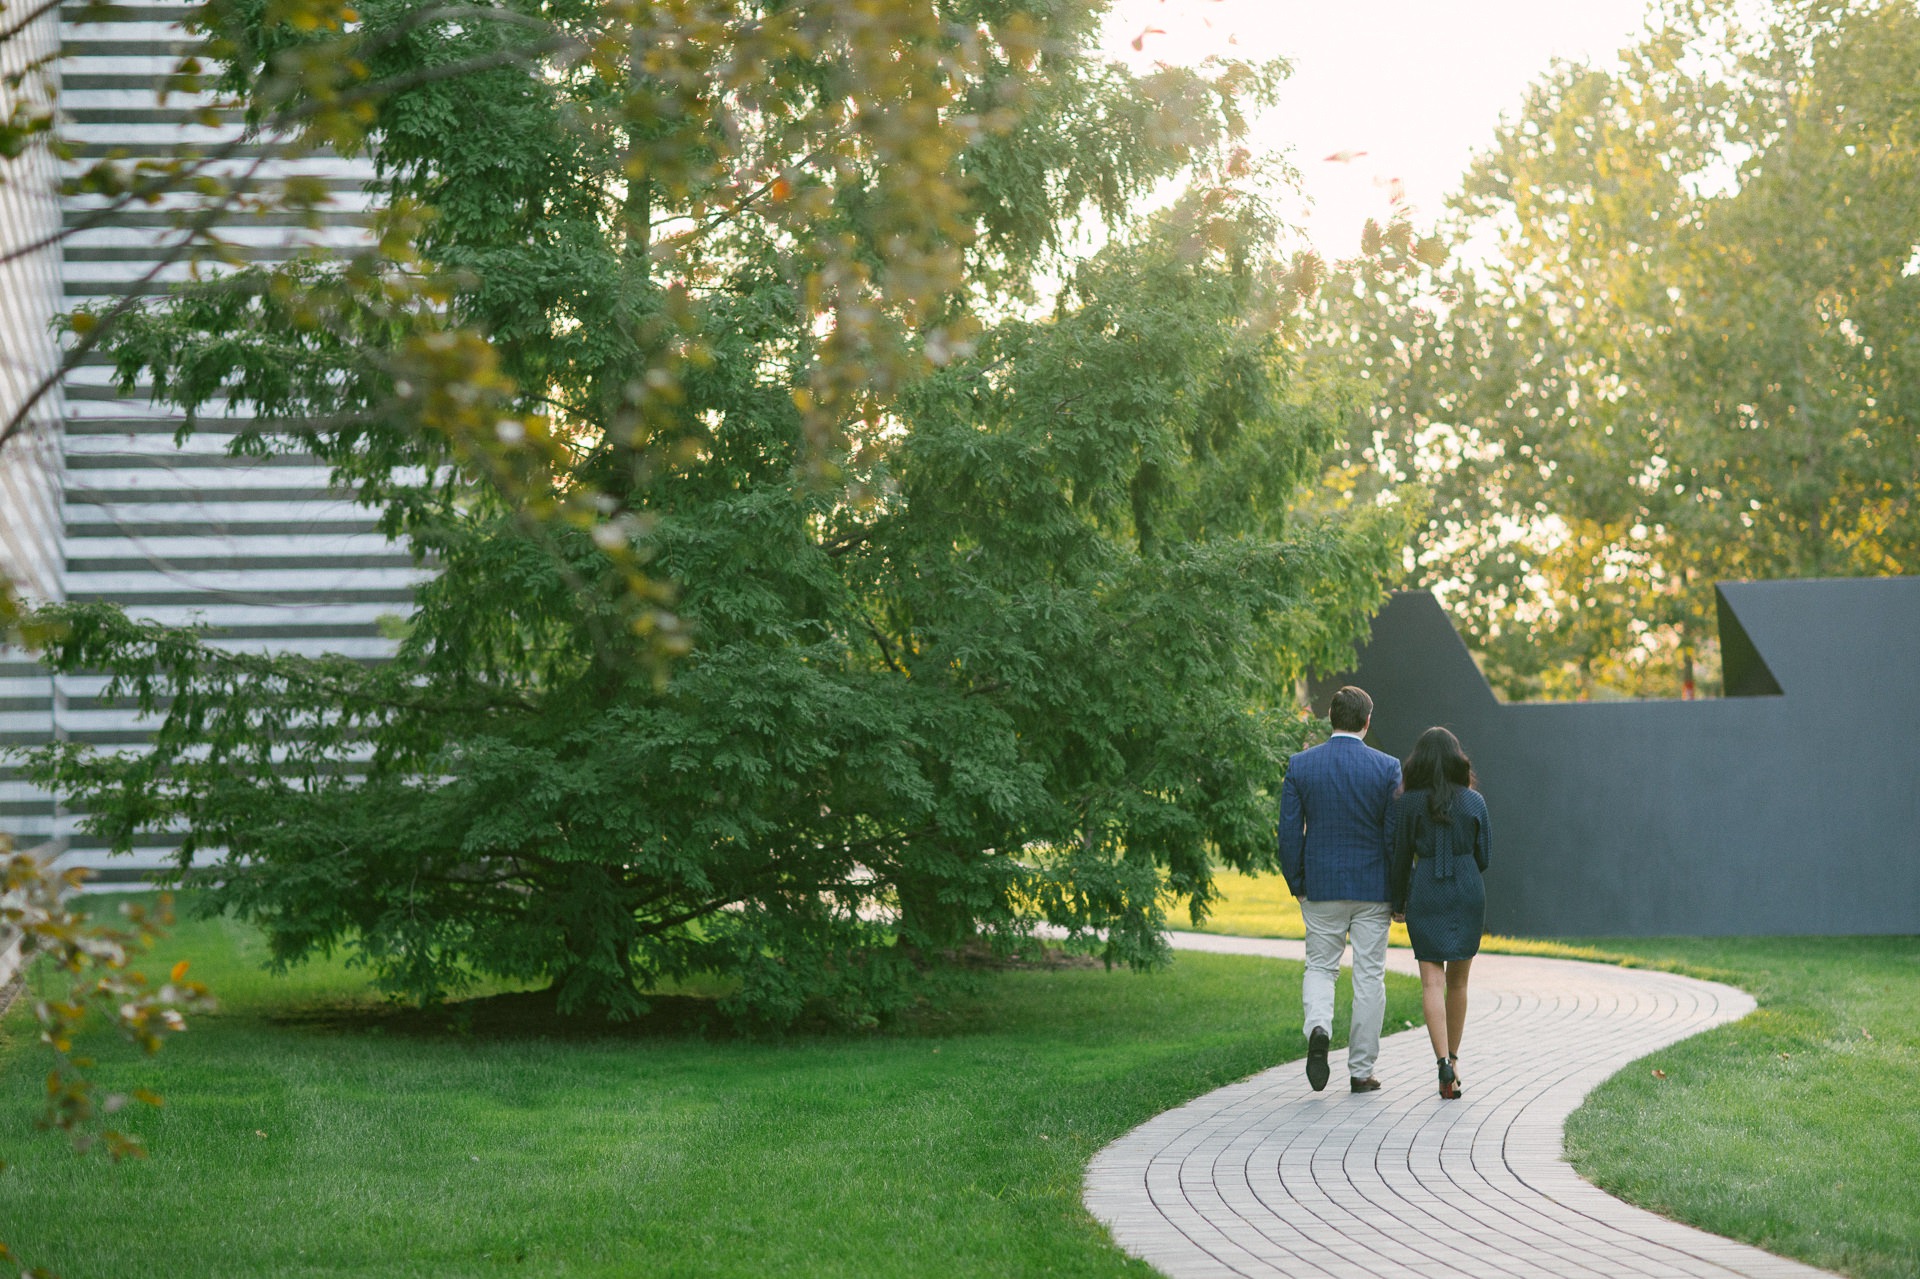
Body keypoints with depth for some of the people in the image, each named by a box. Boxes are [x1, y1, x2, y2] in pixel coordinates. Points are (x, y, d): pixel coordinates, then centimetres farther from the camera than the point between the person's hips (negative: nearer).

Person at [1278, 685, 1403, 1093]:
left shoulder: (1300, 765, -4)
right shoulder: (1387, 767, -7)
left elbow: (1289, 831, -3)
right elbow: (1397, 834, -5)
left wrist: (1296, 884, 9)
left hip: (1321, 887, 1)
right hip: (1373, 887, -1)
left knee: (1320, 967, 14)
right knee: (1369, 976, 7)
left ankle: (1319, 1027, -15)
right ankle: (1360, 1070, 9)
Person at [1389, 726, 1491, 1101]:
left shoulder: (1407, 803, -3)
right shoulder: (1474, 801, 0)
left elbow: (1401, 857, -1)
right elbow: (1484, 855, 4)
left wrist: (1398, 903, 10)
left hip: (1425, 892, -1)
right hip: (1468, 893, 2)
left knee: (1432, 982, -4)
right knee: (1458, 980, 15)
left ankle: (1444, 1063, -18)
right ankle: (1452, 1056, 26)